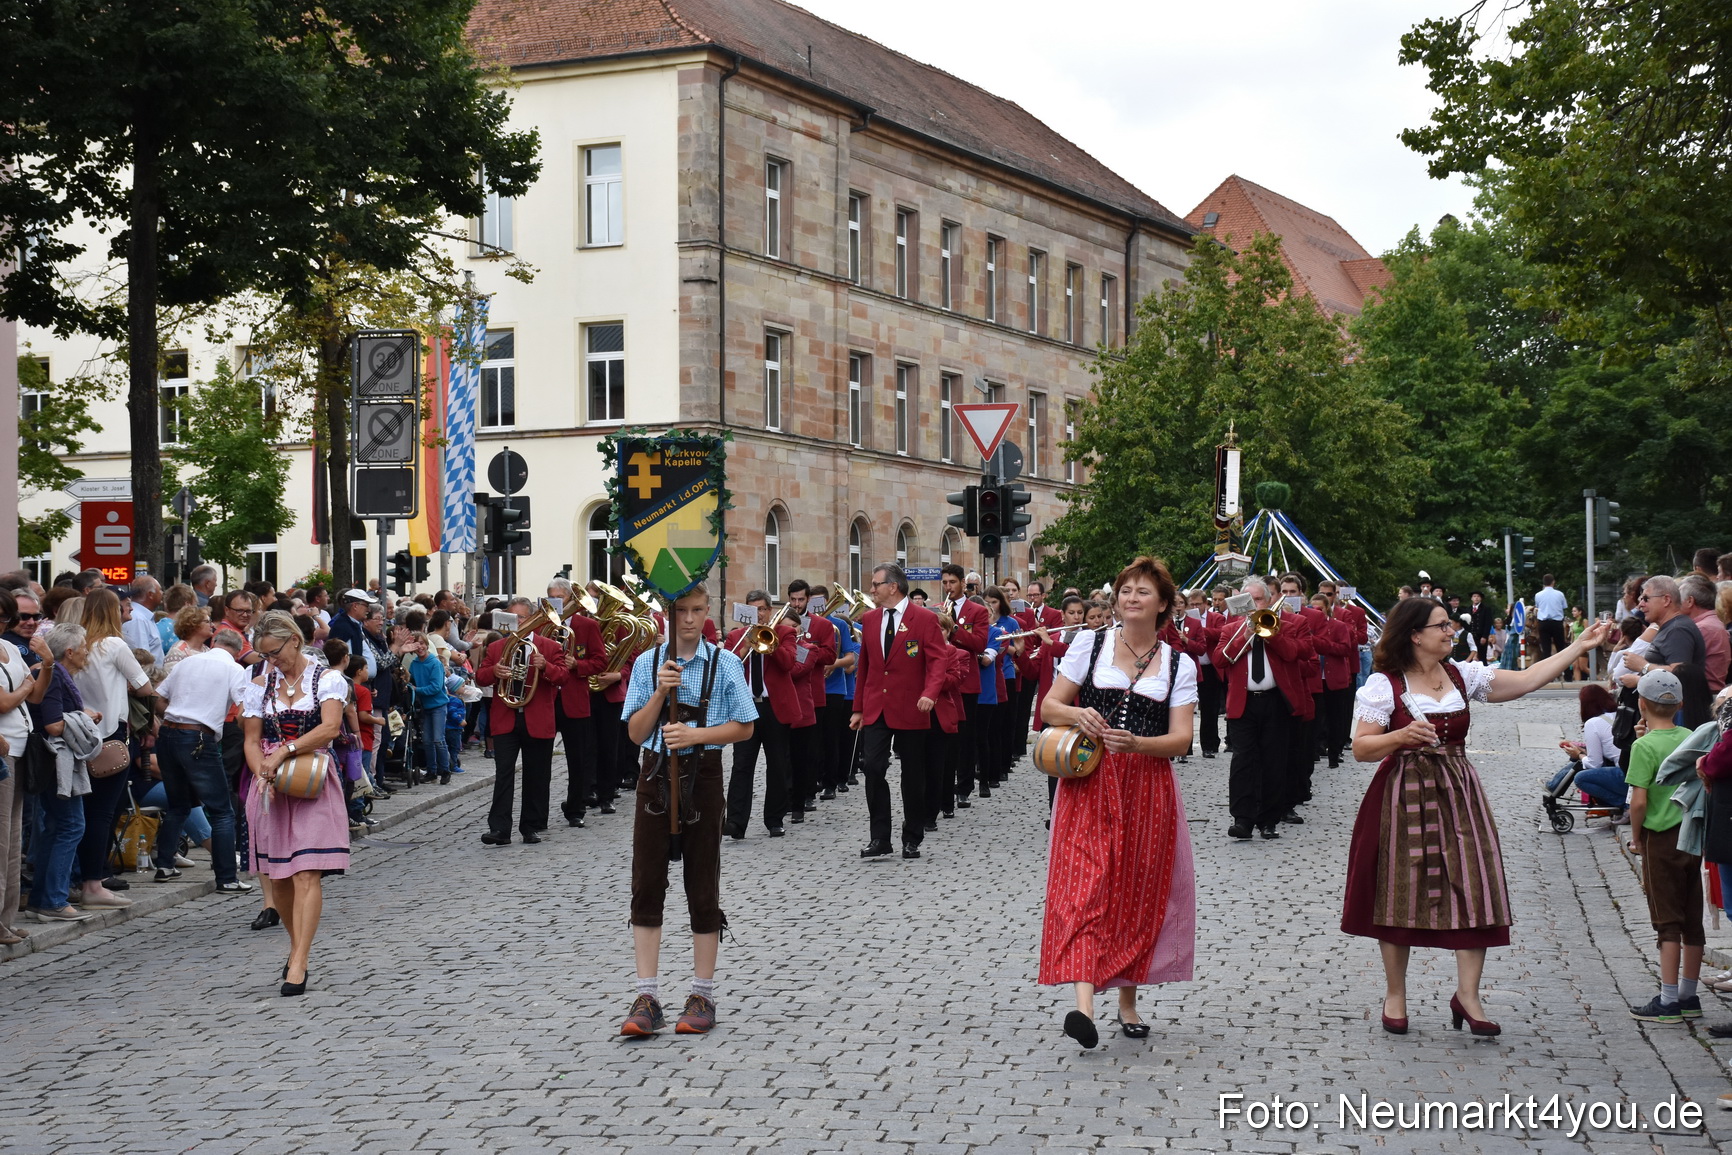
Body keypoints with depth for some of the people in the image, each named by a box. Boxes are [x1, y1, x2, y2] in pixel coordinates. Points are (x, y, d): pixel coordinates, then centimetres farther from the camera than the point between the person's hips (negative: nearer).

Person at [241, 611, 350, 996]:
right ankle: (299, 947, 26)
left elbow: (330, 728, -15)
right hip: (270, 787, 4)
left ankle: (297, 965, -15)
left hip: (313, 784, -4)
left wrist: (284, 751, -22)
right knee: (276, 878, 6)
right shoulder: (260, 684, 11)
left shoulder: (328, 678, -1)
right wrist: (262, 774, -9)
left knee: (306, 874, -12)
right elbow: (252, 740, 10)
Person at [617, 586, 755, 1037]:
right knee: (646, 885, -1)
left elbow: (743, 728, -1)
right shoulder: (648, 663, 4)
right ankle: (647, 998, 4)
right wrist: (660, 691, -14)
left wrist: (695, 734, -15)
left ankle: (703, 996, 14)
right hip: (656, 775, 2)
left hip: (702, 776, -2)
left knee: (702, 888, 4)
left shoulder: (724, 663, -1)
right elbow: (636, 733, 0)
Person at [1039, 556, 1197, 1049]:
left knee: (1138, 892, 5)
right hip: (1089, 783, -2)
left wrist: (1135, 743, -20)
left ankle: (1128, 1000, 20)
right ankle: (1084, 1004, -24)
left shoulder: (1179, 664, 7)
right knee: (1085, 884, -13)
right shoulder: (1089, 645, 6)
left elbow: (1181, 738, -1)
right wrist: (1077, 715, -16)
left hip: (1148, 787, 2)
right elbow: (1049, 706, 6)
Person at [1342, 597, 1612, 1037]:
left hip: (1458, 794, 4)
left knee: (1474, 889, -4)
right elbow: (1361, 748, -9)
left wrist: (1579, 646, 2)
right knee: (1400, 896, 3)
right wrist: (1402, 736, -27)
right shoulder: (1383, 685, -7)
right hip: (1404, 797, -4)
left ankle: (1467, 995, 3)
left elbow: (1526, 680, 5)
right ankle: (1395, 996, 16)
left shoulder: (1462, 675, 7)